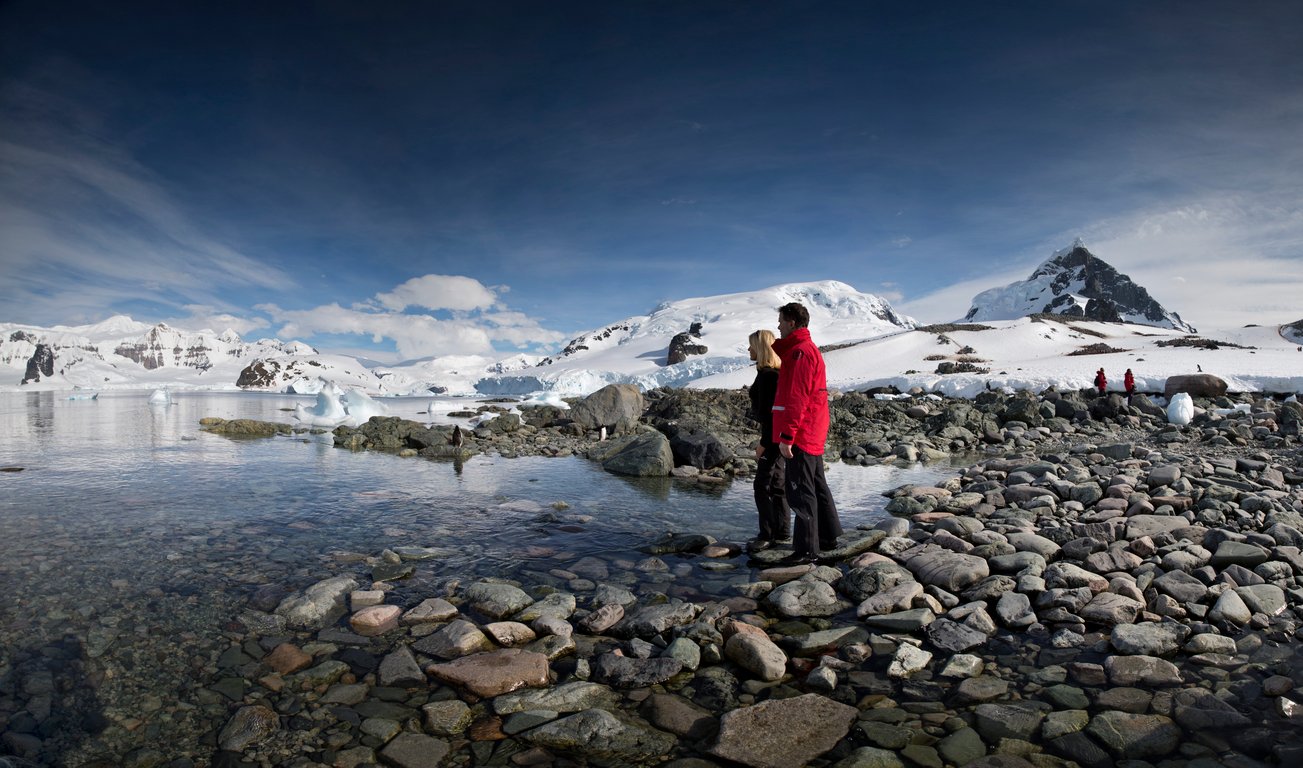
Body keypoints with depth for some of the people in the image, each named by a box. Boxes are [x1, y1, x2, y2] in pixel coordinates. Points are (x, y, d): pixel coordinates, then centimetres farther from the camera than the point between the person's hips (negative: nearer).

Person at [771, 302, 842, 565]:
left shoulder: (800, 352, -15)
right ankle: (828, 536, 28)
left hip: (801, 434, -11)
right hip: (813, 434, 11)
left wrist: (786, 436, -22)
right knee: (817, 486, 17)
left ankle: (806, 550, -2)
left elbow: (796, 398, -22)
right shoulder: (809, 349, 18)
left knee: (800, 491, -6)